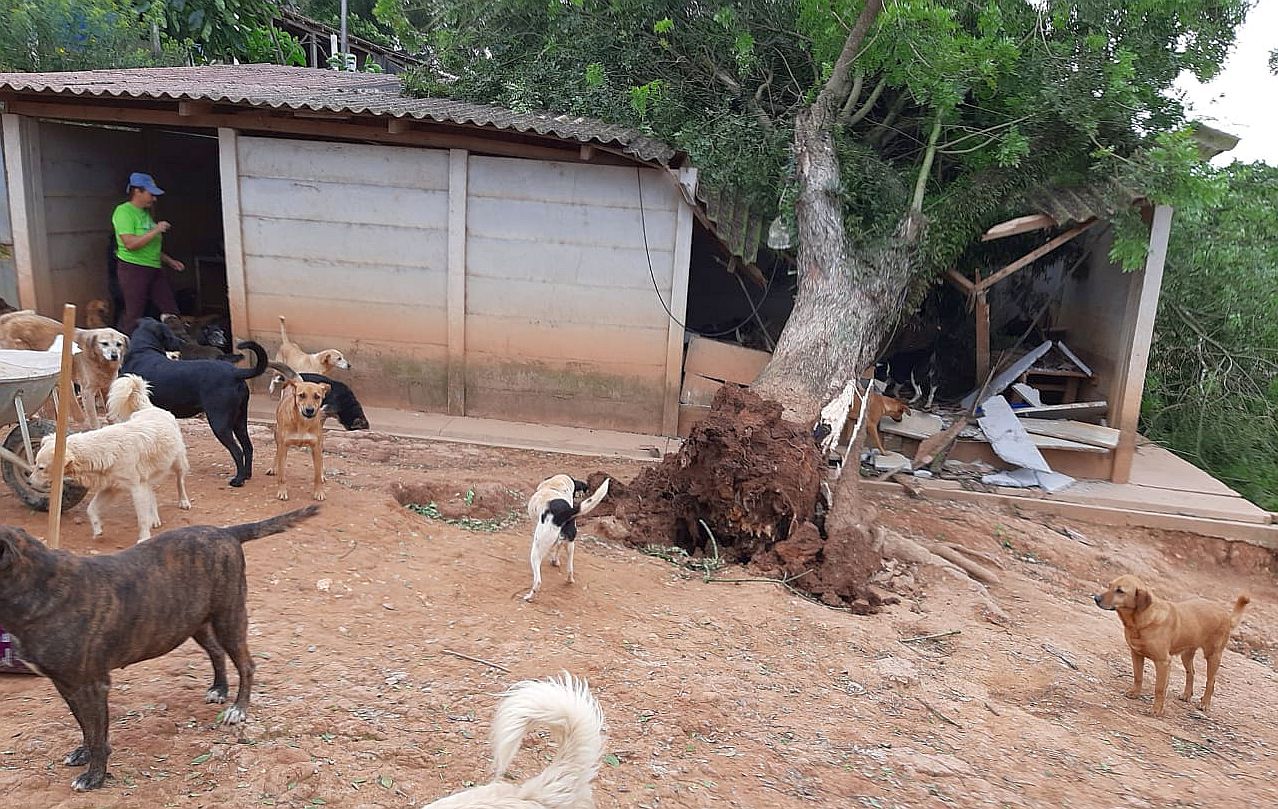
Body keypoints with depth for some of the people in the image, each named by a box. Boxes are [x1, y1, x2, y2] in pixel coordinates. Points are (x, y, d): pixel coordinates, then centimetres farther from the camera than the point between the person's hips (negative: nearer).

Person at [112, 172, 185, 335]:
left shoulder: (145, 213, 16)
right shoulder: (123, 211, -10)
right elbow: (130, 244, -21)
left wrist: (170, 261, 19)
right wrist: (156, 231, -19)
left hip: (154, 268, 8)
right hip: (133, 268, -8)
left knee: (171, 312, 5)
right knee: (134, 316, -4)